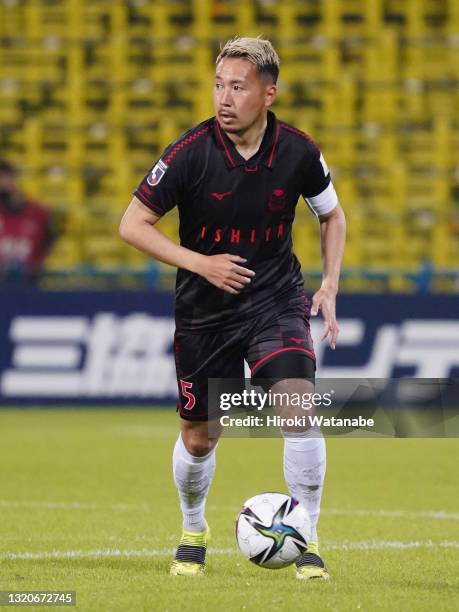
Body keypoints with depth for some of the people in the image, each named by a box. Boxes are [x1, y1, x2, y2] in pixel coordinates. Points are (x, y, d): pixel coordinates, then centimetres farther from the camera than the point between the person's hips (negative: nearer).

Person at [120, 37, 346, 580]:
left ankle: (307, 539, -6)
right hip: (204, 310, 0)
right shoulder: (191, 152, -17)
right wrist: (201, 263, -21)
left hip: (275, 297, 0)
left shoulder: (298, 151, -10)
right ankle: (193, 533, 37)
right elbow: (133, 224, -12)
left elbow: (332, 215, 10)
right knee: (198, 437, 9)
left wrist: (330, 284, -2)